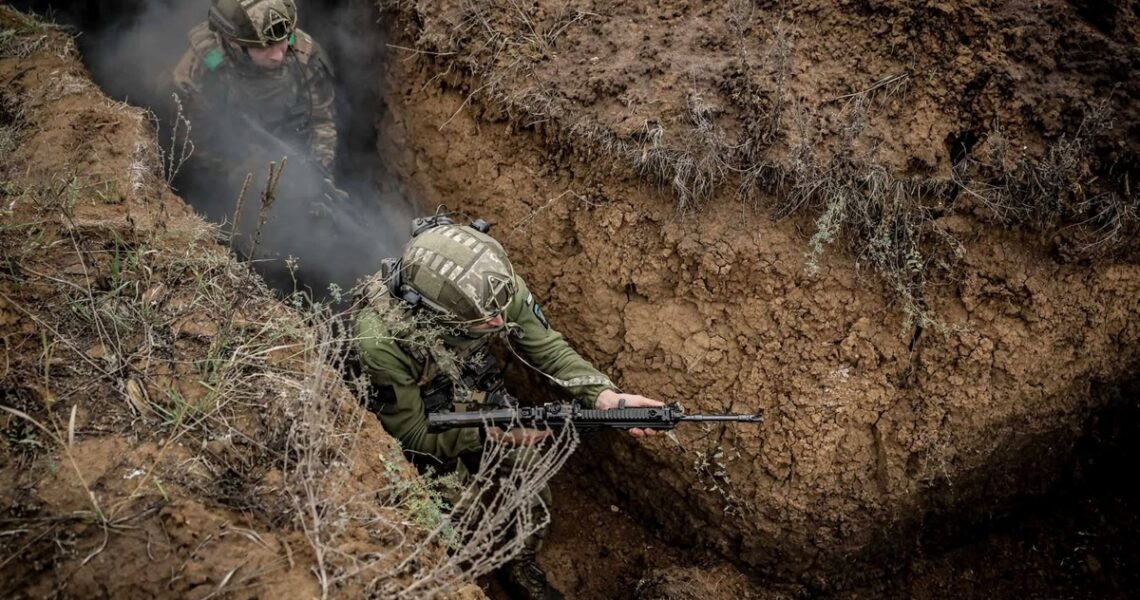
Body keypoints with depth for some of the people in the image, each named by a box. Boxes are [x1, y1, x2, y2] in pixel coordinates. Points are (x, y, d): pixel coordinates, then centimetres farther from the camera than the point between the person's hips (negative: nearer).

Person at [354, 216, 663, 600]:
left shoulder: (496, 289, -33)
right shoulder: (382, 341, -42)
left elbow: (548, 349, -19)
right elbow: (412, 435, -27)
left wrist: (608, 398, -34)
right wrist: (493, 434, -31)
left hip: (469, 396, 4)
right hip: (411, 418, -4)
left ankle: (521, 567, 36)